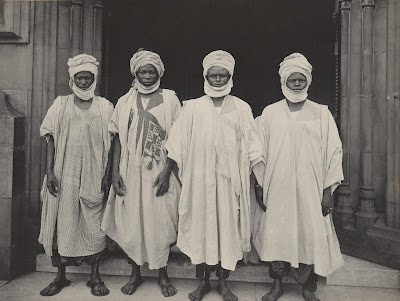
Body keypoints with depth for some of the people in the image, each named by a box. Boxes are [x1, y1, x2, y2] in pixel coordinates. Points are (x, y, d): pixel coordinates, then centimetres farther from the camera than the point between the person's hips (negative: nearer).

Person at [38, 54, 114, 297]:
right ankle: (61, 276, 24)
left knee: (94, 224, 4)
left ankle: (95, 276, 19)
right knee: (63, 222, 6)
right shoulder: (61, 105, 7)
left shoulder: (105, 106, 5)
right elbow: (51, 139, 5)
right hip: (65, 174, 1)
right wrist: (50, 171, -3)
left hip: (95, 176, -1)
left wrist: (108, 174, -4)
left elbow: (111, 143, 2)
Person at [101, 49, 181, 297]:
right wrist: (115, 173, 0)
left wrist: (167, 170, -11)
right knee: (131, 222, 7)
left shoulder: (170, 99, 2)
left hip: (160, 173, -2)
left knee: (160, 223, 4)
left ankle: (162, 274, 23)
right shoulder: (125, 101, 8)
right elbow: (118, 139, 7)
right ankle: (136, 273, 27)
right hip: (131, 173, 2)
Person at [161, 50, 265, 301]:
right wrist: (166, 172, 4)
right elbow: (178, 145, 5)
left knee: (228, 227, 6)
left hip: (230, 180, 0)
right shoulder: (193, 107, 4)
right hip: (200, 179, 0)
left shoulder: (241, 108, 4)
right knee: (201, 227, 7)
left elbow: (252, 149, 4)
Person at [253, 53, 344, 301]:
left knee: (313, 237, 3)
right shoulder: (270, 113, 4)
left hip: (310, 190, 0)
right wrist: (259, 187, 2)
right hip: (277, 189, 0)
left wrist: (328, 190, -2)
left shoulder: (322, 113, 4)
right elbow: (259, 151, 5)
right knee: (276, 236, 6)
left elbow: (334, 152, 2)